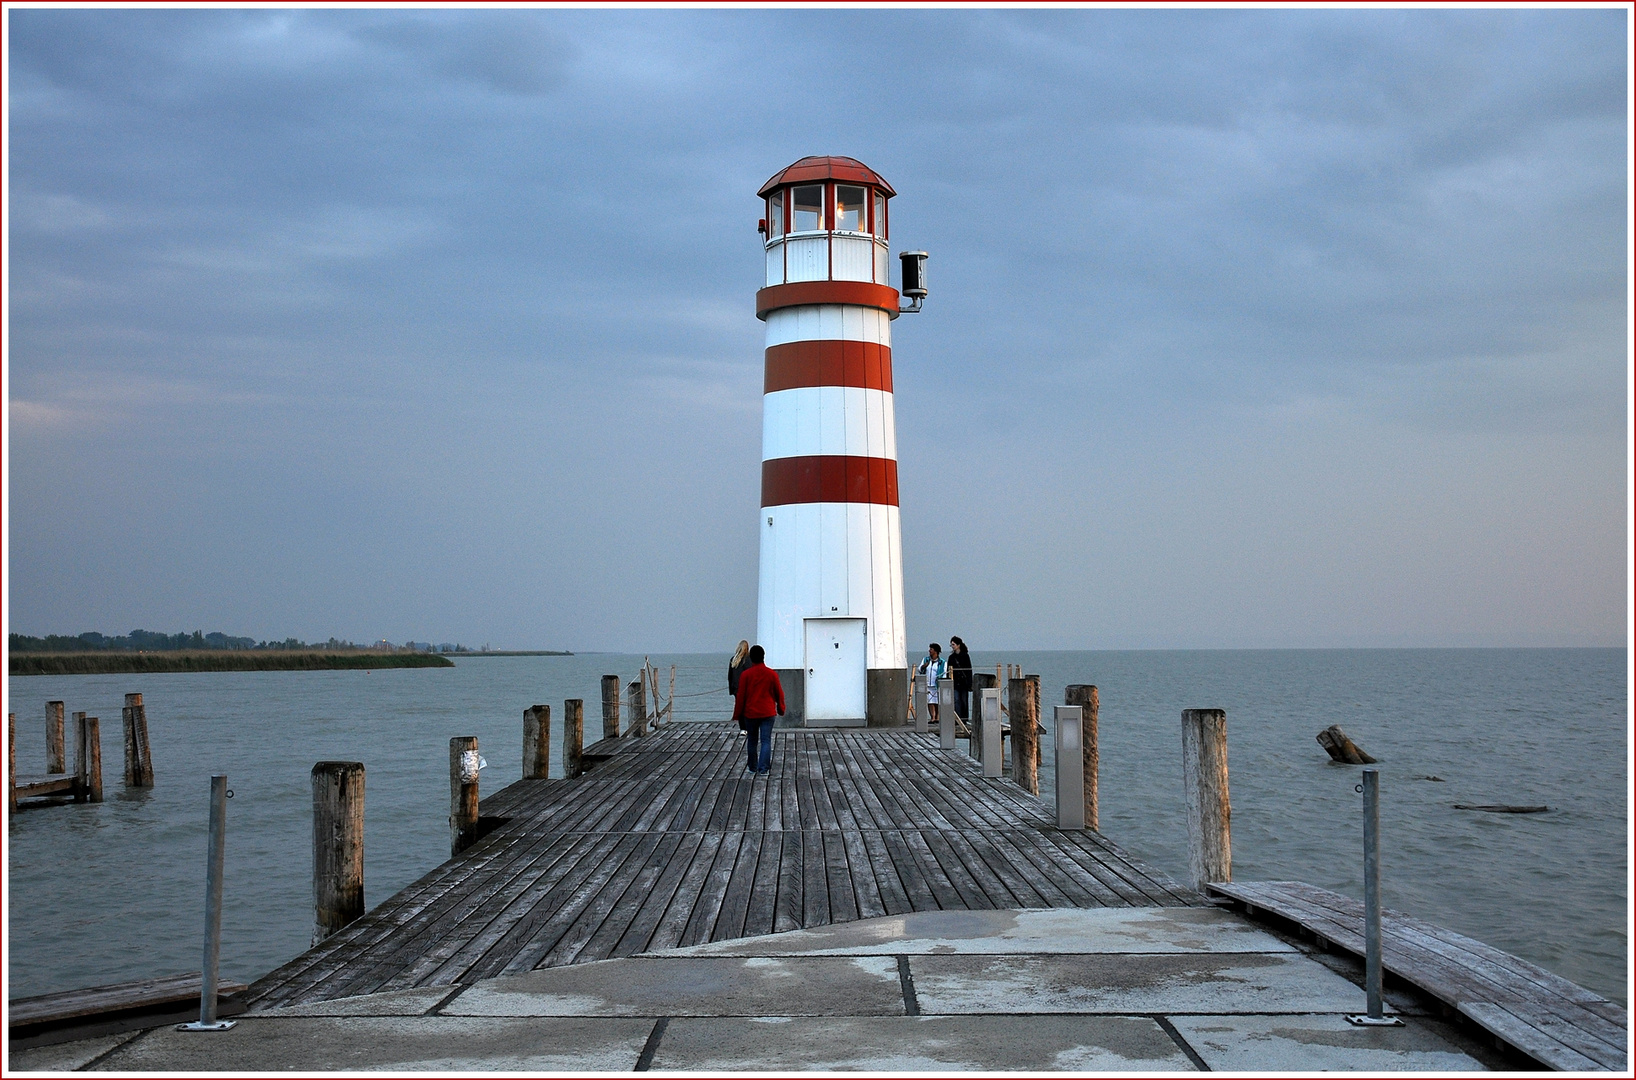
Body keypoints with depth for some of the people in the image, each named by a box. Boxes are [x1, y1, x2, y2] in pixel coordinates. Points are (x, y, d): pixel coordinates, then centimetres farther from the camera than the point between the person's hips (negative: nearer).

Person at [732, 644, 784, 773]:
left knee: (752, 741, 13)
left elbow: (741, 696, -3)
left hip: (750, 713, 0)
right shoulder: (772, 674, -3)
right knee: (766, 741, 0)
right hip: (768, 713, 0)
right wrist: (781, 709, 20)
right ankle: (763, 767, -11)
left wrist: (738, 714, 5)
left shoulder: (745, 675, -7)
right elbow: (779, 694, 5)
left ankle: (753, 767, 20)